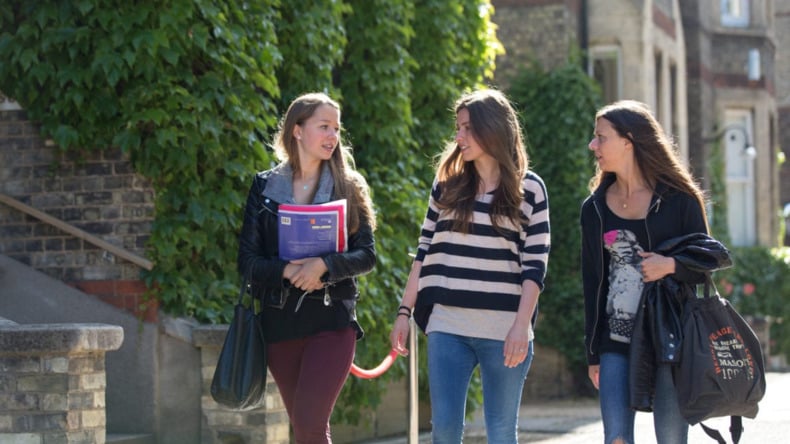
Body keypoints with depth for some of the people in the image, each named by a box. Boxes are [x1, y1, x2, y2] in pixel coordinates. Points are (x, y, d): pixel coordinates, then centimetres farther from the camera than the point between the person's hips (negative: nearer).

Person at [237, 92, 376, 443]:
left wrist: (323, 265, -20)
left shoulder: (348, 187, 4)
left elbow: (366, 255, -2)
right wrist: (287, 271, -18)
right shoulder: (265, 187, 5)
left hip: (332, 319, -2)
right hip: (280, 320, 2)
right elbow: (247, 259, 1)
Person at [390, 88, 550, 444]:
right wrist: (404, 312, 7)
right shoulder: (447, 184, 11)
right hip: (448, 325, 2)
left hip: (504, 330, -2)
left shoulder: (529, 188, 1)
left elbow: (535, 264, -2)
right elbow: (425, 252, 13)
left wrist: (522, 325, -12)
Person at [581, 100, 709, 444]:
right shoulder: (595, 208, 9)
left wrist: (672, 266, -19)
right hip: (617, 343, 3)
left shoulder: (679, 199, -1)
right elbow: (592, 282, 12)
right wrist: (593, 354, 10)